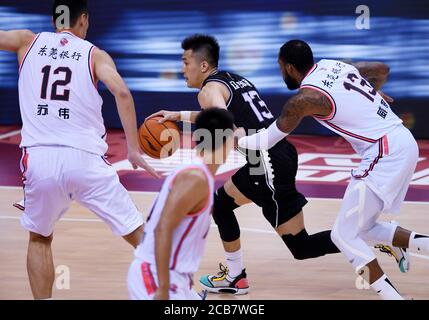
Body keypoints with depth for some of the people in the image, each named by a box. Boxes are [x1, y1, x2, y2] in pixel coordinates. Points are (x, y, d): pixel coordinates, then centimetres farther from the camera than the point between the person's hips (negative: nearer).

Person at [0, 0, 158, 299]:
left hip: (39, 159, 1)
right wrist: (134, 150, -7)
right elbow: (121, 92, -8)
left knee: (39, 238, 24)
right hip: (85, 159, -1)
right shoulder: (95, 54, 8)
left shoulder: (28, 41, 13)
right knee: (139, 235, 8)